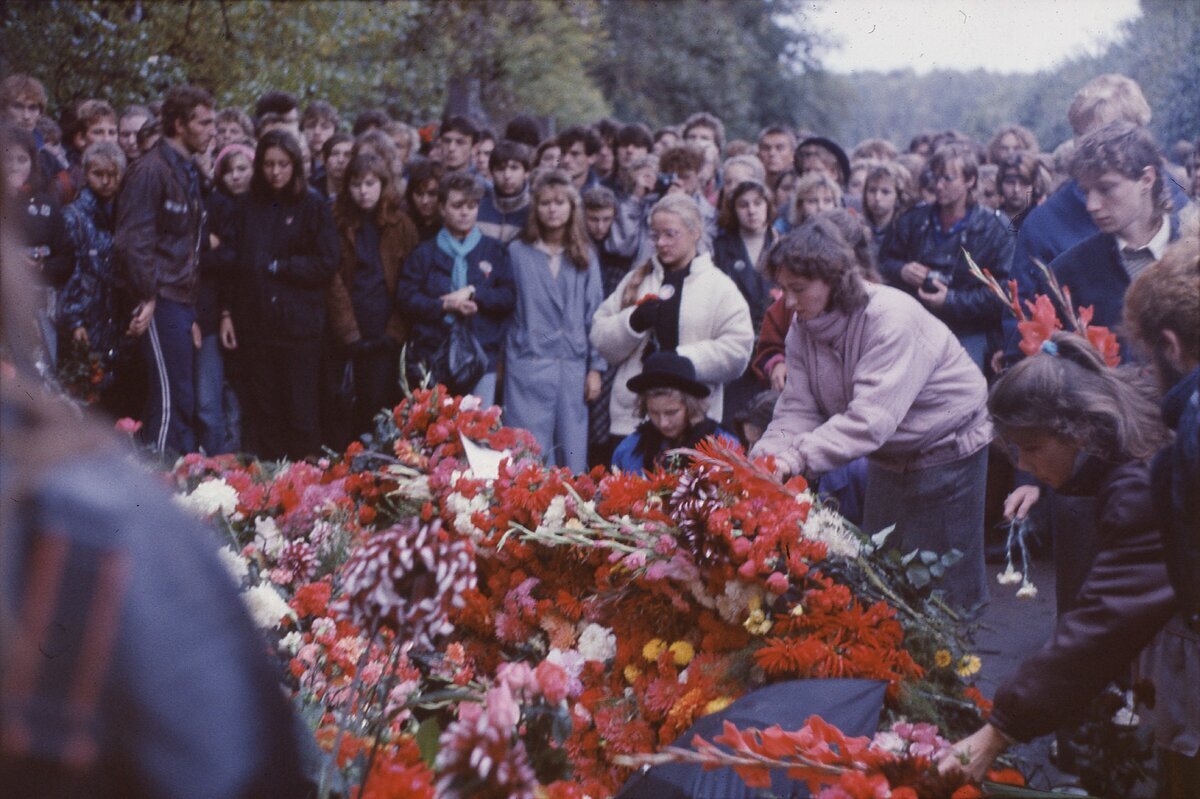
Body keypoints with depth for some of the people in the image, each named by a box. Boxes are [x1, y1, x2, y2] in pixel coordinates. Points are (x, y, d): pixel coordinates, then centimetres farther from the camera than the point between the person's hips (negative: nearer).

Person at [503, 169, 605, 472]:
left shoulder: (584, 257, 9)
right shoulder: (517, 253, 3)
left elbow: (594, 315, 8)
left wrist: (595, 368, 3)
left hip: (573, 367, 2)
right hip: (529, 365, -2)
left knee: (573, 458, 4)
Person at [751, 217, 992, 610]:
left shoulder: (891, 318, -30)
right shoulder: (803, 327, -7)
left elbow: (871, 418, -38)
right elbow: (798, 408, -11)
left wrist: (796, 458, -45)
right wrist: (767, 455, -31)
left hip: (946, 451, -7)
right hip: (888, 456, 7)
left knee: (941, 584, -1)